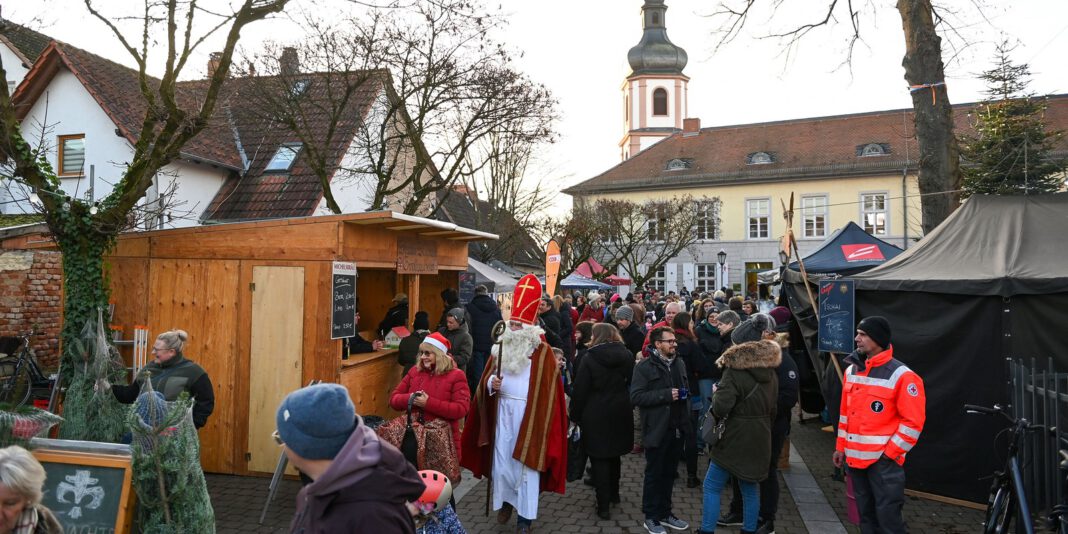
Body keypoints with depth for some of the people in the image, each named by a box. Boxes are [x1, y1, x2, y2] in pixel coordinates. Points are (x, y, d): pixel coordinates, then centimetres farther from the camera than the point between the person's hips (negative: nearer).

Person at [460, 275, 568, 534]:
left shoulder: (543, 352, -8)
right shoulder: (502, 346, 7)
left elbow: (548, 388, -8)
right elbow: (486, 378, 10)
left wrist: (541, 418, -12)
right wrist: (491, 383, -13)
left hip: (529, 412, -4)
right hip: (503, 410, 4)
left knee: (525, 461, 1)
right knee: (501, 457, 10)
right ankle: (505, 500, 31)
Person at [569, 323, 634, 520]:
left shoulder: (589, 358, -13)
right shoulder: (628, 355, 1)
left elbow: (580, 390, -11)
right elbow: (632, 384, 8)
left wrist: (575, 416, -2)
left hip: (596, 415, -5)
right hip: (620, 413, 5)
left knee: (599, 458, 3)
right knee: (614, 453, 23)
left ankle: (603, 506, 3)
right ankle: (614, 494, 38)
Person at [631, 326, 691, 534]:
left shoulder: (679, 364, 10)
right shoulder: (644, 366, -10)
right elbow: (636, 397, -18)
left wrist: (683, 394, 5)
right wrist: (666, 395, -21)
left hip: (677, 428, 6)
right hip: (657, 430, -6)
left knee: (669, 473, 15)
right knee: (654, 474, 6)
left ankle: (664, 513, 30)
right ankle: (651, 517, 19)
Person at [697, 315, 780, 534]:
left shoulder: (735, 370, -17)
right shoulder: (770, 371, 7)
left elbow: (720, 408, -22)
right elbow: (772, 408, 17)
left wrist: (716, 393, -4)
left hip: (735, 439, -7)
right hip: (759, 439, 7)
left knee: (712, 486, 4)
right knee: (751, 487, 17)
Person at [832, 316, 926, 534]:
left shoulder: (901, 375, -13)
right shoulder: (852, 370, 9)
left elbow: (913, 422, -13)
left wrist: (889, 453, -12)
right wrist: (841, 447, 15)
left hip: (883, 460, -6)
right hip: (855, 458, 7)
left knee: (887, 516, -1)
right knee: (865, 515, 17)